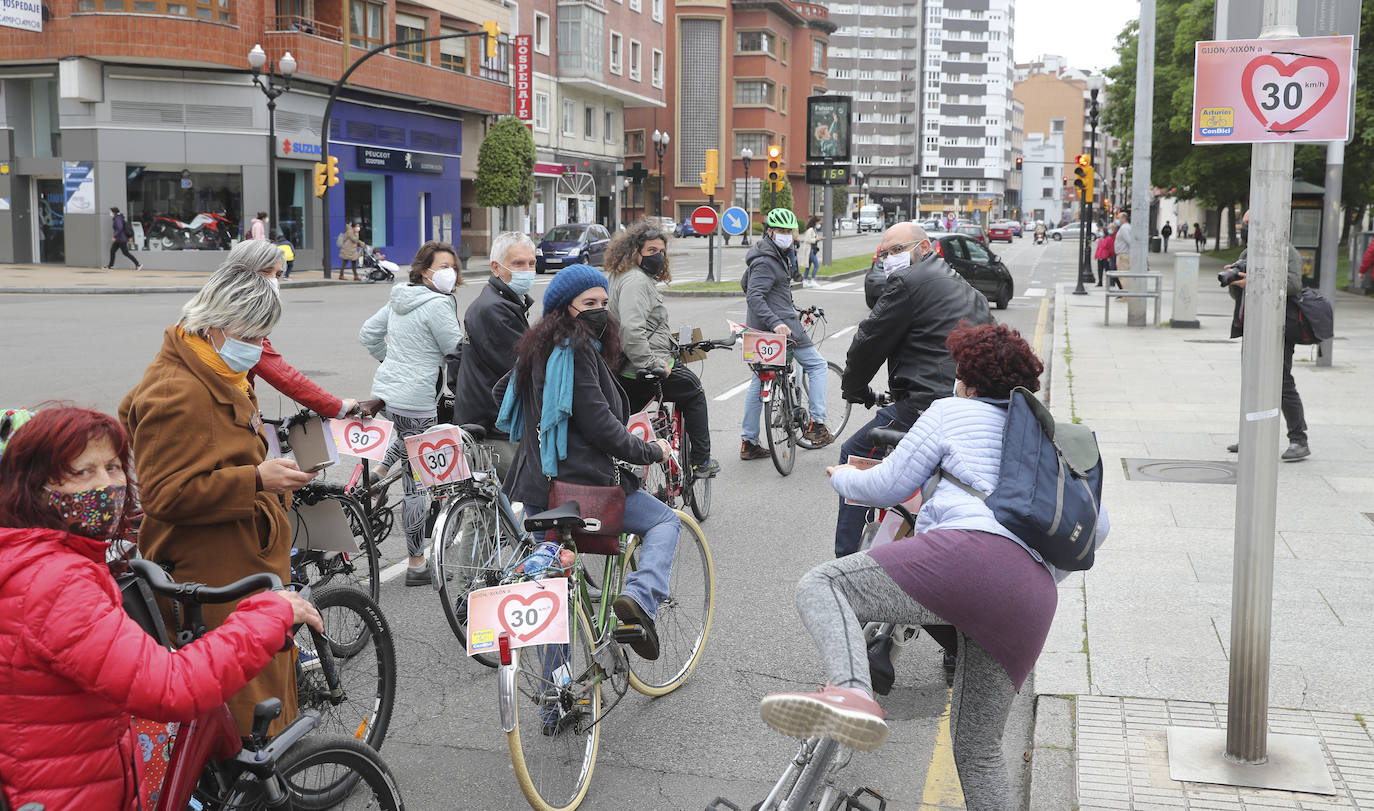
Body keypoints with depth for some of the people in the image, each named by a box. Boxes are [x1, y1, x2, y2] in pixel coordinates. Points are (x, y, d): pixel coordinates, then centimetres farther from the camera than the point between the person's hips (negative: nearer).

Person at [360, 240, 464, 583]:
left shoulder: (399, 299, 11)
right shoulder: (438, 305, -14)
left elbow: (367, 335, 20)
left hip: (385, 391, 8)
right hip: (415, 400, -8)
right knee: (417, 483, 0)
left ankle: (378, 475, 26)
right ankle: (417, 564, 7)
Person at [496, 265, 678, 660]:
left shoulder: (537, 348, 14)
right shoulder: (577, 349, -14)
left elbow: (504, 389, 33)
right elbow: (599, 424, -19)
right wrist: (650, 451, -6)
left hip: (537, 486, 8)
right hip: (582, 481, -8)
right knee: (666, 521, 10)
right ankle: (640, 597, -14)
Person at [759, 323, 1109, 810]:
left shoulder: (952, 412, 18)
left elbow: (888, 486, 17)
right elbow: (1097, 523, 35)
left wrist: (842, 478, 37)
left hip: (974, 550, -7)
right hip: (1034, 599, 7)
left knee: (820, 586, -9)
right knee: (978, 752, 18)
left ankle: (850, 693, -38)